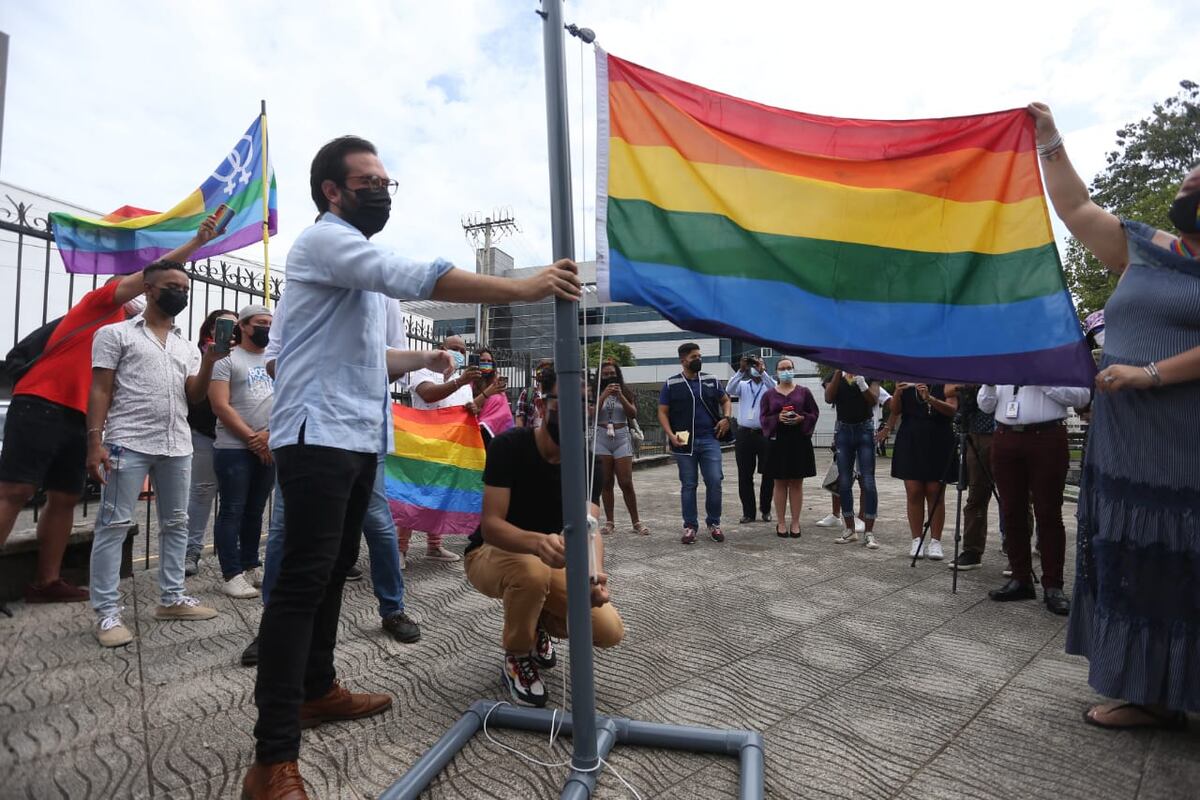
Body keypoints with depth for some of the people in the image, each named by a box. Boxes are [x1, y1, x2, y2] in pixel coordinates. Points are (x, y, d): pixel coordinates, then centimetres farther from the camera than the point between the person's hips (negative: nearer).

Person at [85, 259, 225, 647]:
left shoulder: (186, 346, 17)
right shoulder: (115, 333, 3)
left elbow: (194, 395, 9)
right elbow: (100, 390, -3)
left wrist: (209, 361, -7)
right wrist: (95, 441, -12)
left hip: (177, 446, 6)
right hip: (127, 444, -5)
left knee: (176, 524, 10)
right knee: (114, 525, -2)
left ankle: (171, 598, 20)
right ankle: (107, 613, 4)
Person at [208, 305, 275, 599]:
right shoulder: (227, 359, -1)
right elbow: (221, 406, -9)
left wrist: (269, 434, -6)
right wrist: (252, 438, -10)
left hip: (268, 449, 5)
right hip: (234, 449, -5)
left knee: (255, 511, 12)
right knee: (232, 512, -1)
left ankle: (250, 567, 21)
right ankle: (231, 575, 3)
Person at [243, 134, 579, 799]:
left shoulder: (361, 258, 24)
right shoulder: (324, 240, -9)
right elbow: (415, 279, -27)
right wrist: (524, 287, -29)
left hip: (358, 437, 10)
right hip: (318, 436, -10)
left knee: (333, 571, 15)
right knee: (303, 582, -11)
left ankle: (316, 690, 29)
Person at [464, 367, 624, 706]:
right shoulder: (509, 445, -25)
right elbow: (490, 525, -32)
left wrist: (595, 573, -47)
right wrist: (537, 542, -54)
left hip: (545, 559, 4)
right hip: (490, 554, -3)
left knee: (609, 631, -14)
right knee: (531, 570, -40)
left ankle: (538, 622, 17)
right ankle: (516, 660, -7)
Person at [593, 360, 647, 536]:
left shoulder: (626, 392, 8)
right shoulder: (596, 393, 6)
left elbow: (633, 414, -2)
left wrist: (620, 396, -13)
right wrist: (604, 395, -16)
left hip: (621, 437, 0)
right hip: (601, 438, 0)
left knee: (626, 483, -3)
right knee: (606, 483, 4)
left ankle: (636, 522, 7)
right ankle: (609, 522, 12)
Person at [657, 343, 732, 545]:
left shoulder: (711, 381, 8)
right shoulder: (671, 384, 1)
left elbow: (725, 400, 20)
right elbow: (662, 412, 2)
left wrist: (726, 418, 1)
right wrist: (671, 435, -11)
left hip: (709, 439, 2)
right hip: (684, 442, -1)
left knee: (714, 481, -2)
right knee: (688, 485, 6)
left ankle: (714, 523, 16)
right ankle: (690, 526, 17)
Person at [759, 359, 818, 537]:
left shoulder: (803, 392, 7)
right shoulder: (769, 394, 7)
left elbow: (814, 413, 6)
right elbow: (763, 418, 3)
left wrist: (801, 418, -13)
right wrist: (778, 418, -15)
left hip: (799, 441, 0)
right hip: (777, 441, 0)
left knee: (796, 483, 4)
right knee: (780, 483, 4)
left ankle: (795, 522, 12)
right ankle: (781, 523, 11)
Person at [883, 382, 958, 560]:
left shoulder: (946, 383, 2)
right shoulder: (906, 381, 9)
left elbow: (952, 410, -11)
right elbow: (895, 410, 4)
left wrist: (930, 398, -27)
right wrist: (898, 392, -15)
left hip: (938, 443, -2)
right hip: (910, 442, 2)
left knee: (935, 493, 0)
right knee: (913, 493, 0)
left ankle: (935, 542, 8)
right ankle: (917, 541, 8)